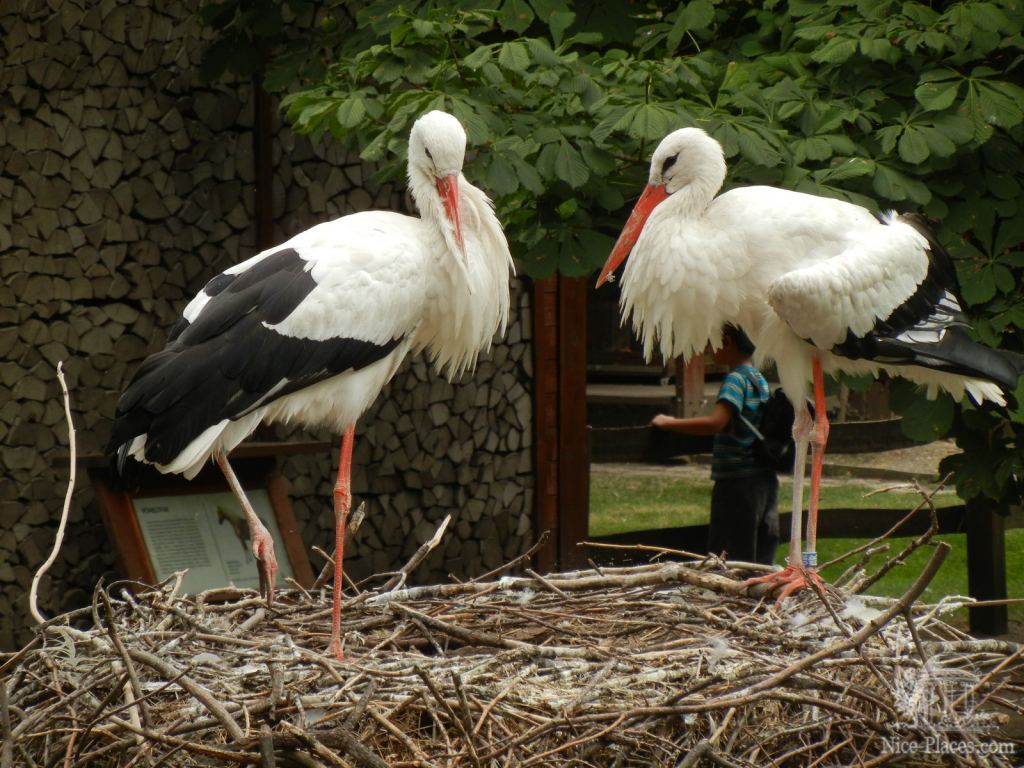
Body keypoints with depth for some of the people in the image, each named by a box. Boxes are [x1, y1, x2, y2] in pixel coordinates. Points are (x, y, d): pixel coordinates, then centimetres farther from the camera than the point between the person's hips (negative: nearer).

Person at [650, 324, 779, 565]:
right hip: (766, 479, 9)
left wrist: (669, 423, -18)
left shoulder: (736, 378, -13)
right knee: (761, 560, 10)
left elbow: (715, 422, -27)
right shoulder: (759, 379, 14)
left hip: (738, 481, -9)